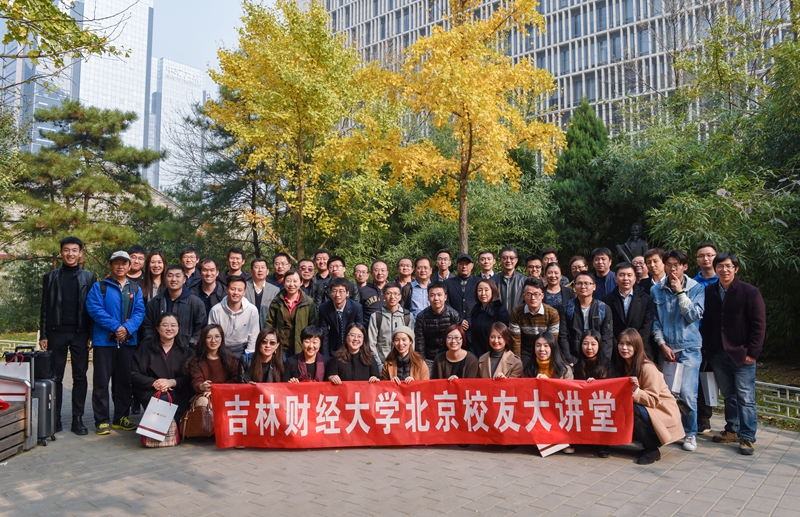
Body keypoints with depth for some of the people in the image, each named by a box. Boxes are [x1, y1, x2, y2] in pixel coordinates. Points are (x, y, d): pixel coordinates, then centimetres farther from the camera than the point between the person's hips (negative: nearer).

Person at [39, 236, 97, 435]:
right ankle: (55, 419, 12)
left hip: (80, 333, 0)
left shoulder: (89, 277, 6)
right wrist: (43, 335, 0)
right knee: (55, 377, 4)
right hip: (56, 332, 1)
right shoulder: (51, 277, 8)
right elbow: (45, 308, 7)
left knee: (80, 377, 2)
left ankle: (78, 419, 7)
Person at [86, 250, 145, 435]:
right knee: (101, 381, 0)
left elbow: (139, 312, 2)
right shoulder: (99, 287, 3)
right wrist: (115, 327, -17)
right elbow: (94, 309, -10)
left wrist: (128, 328, -15)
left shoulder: (135, 289, 12)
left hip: (128, 340, 3)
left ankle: (121, 417, 20)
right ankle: (101, 420, 8)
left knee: (125, 380, 9)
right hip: (104, 340, -3)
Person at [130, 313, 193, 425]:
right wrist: (154, 383, -12)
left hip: (178, 396, -1)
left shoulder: (185, 351, 11)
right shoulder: (146, 348, 10)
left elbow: (190, 377, 3)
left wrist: (172, 382, -15)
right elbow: (134, 374, 4)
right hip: (151, 394, 1)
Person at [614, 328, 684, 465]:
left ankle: (652, 450, -12)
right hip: (645, 409, 7)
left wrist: (636, 391, -37)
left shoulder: (647, 368, -21)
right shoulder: (623, 366, 1)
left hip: (662, 411, -7)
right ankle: (648, 441, 5)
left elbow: (652, 400, -19)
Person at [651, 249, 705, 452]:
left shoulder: (696, 288, 2)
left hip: (689, 348, -2)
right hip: (665, 349, 2)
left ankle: (690, 433, 9)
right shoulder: (656, 290, 6)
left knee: (687, 393, -8)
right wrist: (662, 344, -2)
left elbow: (694, 316, -10)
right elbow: (654, 321, 6)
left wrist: (680, 292, -12)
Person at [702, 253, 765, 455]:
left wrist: (752, 353, -11)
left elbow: (759, 324, -7)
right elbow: (706, 322, 10)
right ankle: (731, 430, 25)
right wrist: (707, 349, 5)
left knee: (745, 398, -1)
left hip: (741, 354, -4)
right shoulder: (708, 292, 5)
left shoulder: (750, 292, -6)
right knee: (729, 395, 14)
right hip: (718, 353, 4)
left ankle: (747, 437, 7)